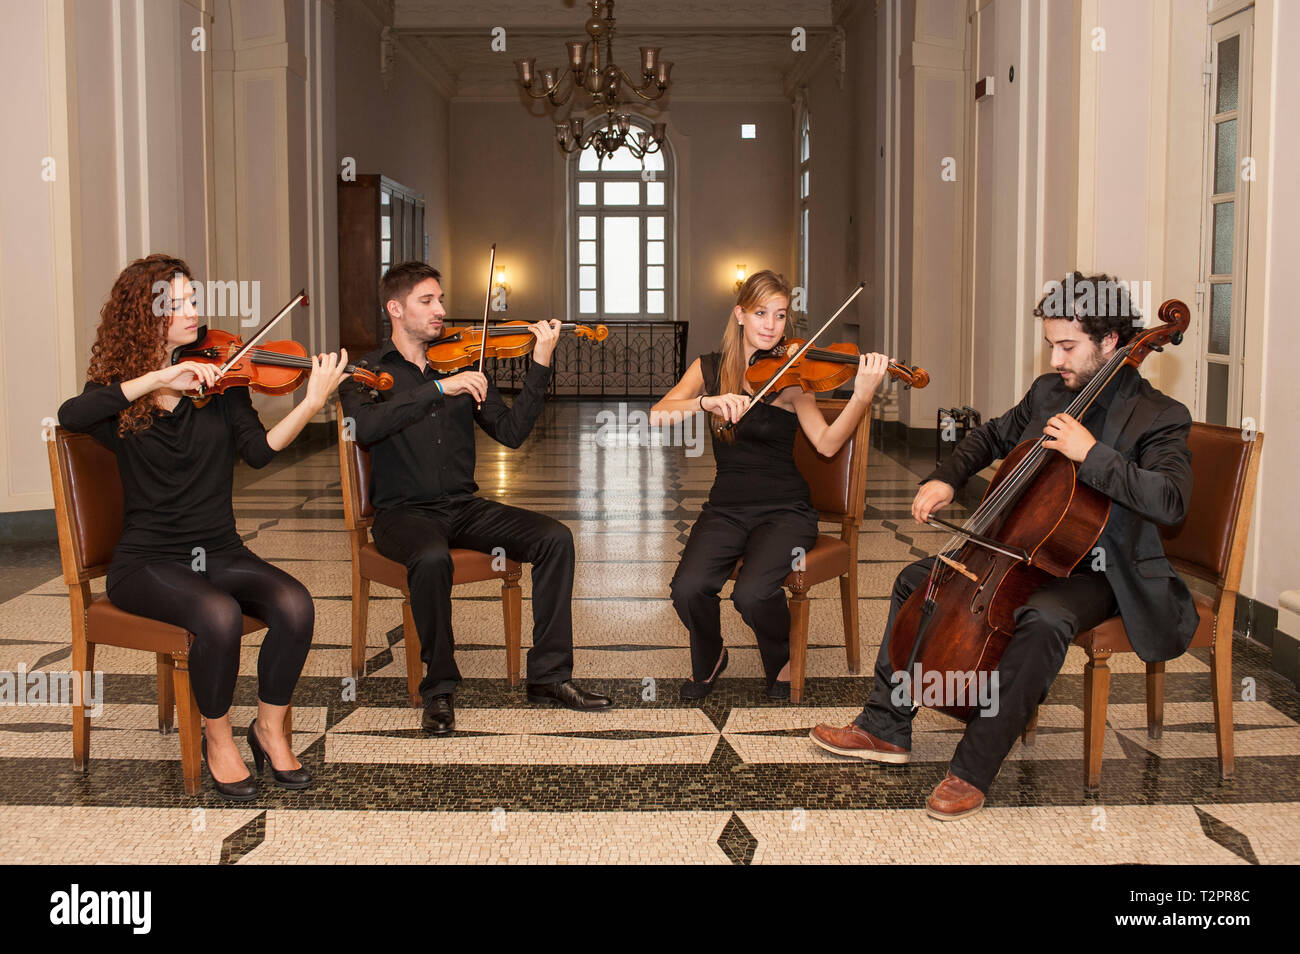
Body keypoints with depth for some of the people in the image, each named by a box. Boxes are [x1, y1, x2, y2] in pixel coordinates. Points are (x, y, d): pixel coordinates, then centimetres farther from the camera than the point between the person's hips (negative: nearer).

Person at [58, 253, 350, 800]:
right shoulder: (118, 390, 1)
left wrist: (312, 404, -26)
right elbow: (70, 417, -23)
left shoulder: (218, 377, 5)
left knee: (294, 603, -25)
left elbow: (259, 451, -10)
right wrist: (157, 378, -29)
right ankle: (218, 739, -7)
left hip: (219, 552, 3)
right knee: (219, 614, -33)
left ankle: (269, 728, -3)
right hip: (146, 560, -3)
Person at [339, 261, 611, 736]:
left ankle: (549, 674, -9)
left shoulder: (460, 363, 11)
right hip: (403, 512, -4)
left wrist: (540, 366, -9)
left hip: (464, 506, 4)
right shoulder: (368, 371, 0)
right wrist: (439, 388, -28)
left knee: (555, 537, -16)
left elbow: (510, 431, 1)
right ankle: (439, 687, -17)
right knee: (432, 557, -37)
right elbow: (365, 426, -23)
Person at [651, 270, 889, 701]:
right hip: (725, 507, 2)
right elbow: (659, 415, -10)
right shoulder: (710, 368, 6)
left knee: (752, 593, -28)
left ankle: (782, 659, 7)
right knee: (688, 588, -24)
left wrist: (862, 395, -32)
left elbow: (827, 443, -16)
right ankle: (708, 660, 10)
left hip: (784, 509, -2)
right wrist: (708, 401, -27)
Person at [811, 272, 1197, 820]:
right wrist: (946, 478, 6)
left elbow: (1170, 500, -32)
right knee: (916, 580, 4)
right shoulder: (1048, 393, 5)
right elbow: (993, 437, 23)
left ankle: (972, 770, -29)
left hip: (1098, 574, -8)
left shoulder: (1159, 418, -15)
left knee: (1043, 619, -38)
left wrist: (1092, 455, -35)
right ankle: (886, 728, 9)